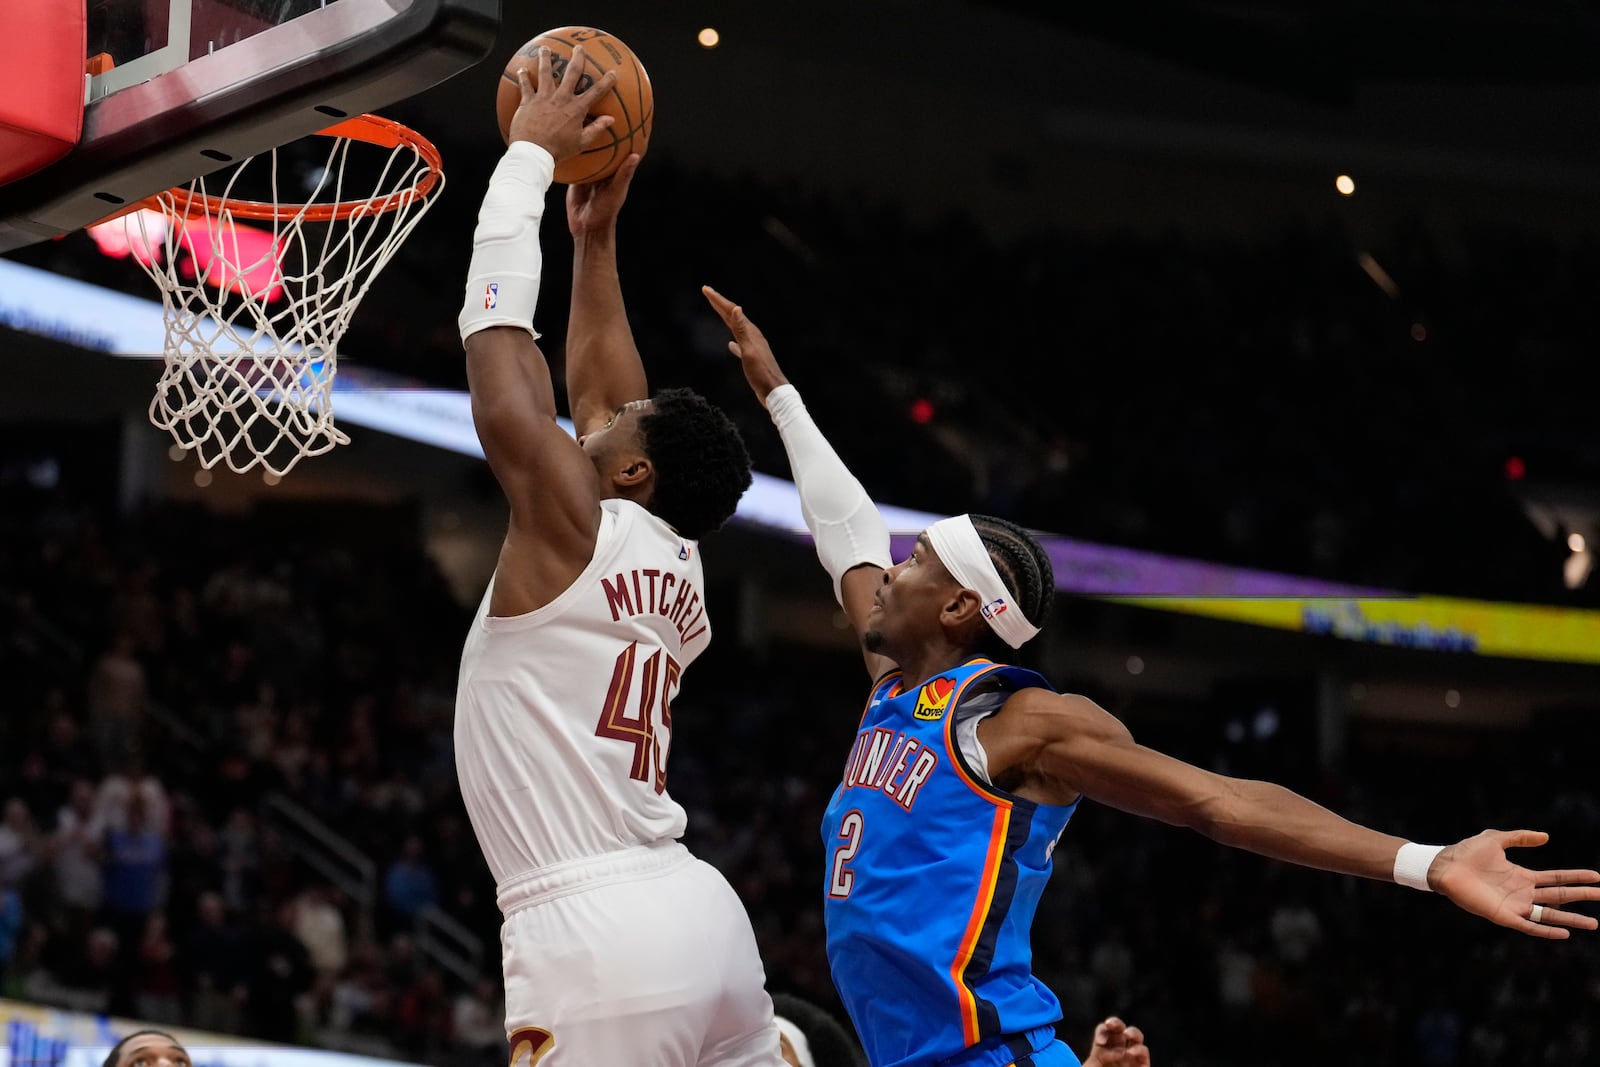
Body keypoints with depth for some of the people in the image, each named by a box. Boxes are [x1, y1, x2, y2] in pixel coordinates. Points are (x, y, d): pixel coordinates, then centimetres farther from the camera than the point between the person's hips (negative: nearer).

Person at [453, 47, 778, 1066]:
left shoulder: (575, 525, -3)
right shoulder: (678, 572, 18)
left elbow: (499, 345, 0)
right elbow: (598, 395, 32)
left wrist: (531, 153, 8)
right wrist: (596, 234, 35)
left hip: (598, 937, -9)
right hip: (699, 911, 9)